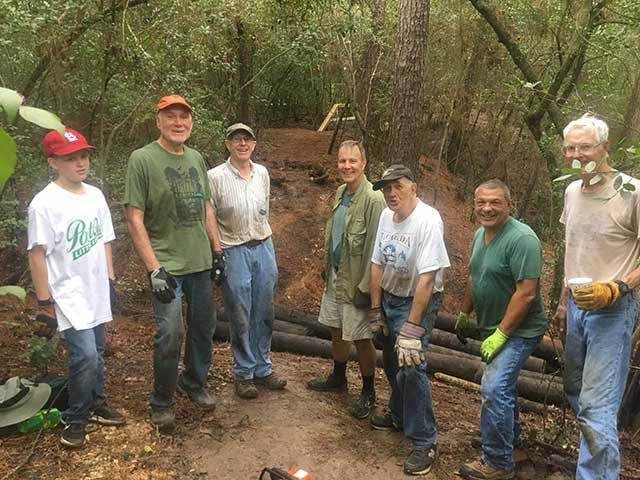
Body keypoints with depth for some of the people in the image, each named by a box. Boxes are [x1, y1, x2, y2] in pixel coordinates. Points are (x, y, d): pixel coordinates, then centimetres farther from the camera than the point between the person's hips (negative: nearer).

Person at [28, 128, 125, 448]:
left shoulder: (95, 195, 5)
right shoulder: (44, 203, -15)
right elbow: (37, 254, -14)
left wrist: (110, 281, 14)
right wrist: (45, 304, -14)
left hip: (97, 292, 6)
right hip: (69, 296, -6)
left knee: (96, 353, 16)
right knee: (85, 355, -11)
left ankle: (96, 406, 35)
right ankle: (75, 420, 10)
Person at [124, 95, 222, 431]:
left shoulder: (196, 158, 8)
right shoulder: (142, 159, -10)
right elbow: (134, 220, -13)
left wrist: (217, 251, 13)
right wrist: (154, 269, -17)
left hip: (200, 263, 6)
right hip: (167, 265, -6)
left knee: (203, 328, 15)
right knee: (170, 334, -8)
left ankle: (194, 383, 38)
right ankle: (162, 403, 15)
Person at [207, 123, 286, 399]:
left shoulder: (262, 173, 6)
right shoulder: (215, 176, -10)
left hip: (263, 247, 5)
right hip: (234, 252, -4)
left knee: (264, 314, 12)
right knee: (240, 318, 4)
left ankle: (263, 369, 28)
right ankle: (244, 374, 21)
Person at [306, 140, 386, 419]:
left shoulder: (373, 200, -21)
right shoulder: (341, 192, 6)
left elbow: (374, 248, -22)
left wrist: (366, 287, -21)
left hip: (356, 281, -8)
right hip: (335, 276, 8)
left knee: (361, 339, 5)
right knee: (336, 330, 21)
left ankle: (368, 393, 24)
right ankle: (338, 379, 42)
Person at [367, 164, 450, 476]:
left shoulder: (428, 220, -24)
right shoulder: (386, 216, -2)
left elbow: (427, 279, -28)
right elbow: (378, 265, 4)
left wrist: (412, 329, -28)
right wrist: (375, 312, 6)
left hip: (418, 301, -7)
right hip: (389, 298, 7)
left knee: (411, 367, -13)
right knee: (392, 362, 17)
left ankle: (424, 442, 3)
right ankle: (400, 416, 40)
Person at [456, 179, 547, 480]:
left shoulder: (521, 239, -23)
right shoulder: (480, 234, 4)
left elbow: (526, 293, -26)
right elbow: (474, 278, 16)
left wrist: (501, 334, -24)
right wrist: (464, 314, 19)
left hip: (518, 330, -9)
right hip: (493, 327, 9)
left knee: (494, 389, -14)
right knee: (503, 383, 22)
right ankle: (510, 437, 44)